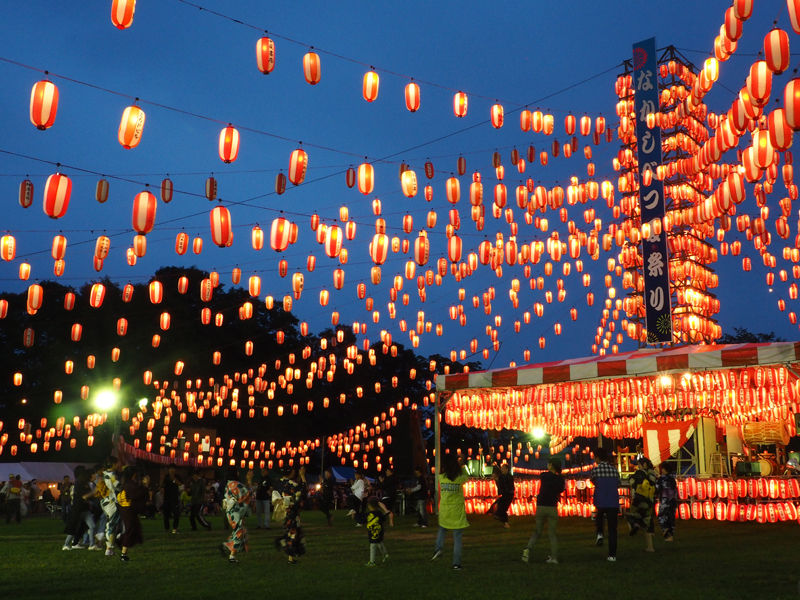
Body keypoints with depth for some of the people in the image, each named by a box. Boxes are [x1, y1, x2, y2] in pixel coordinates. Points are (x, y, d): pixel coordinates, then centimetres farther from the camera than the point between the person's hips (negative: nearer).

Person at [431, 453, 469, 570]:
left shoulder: (441, 477, -7)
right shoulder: (460, 478, -9)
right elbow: (467, 477, 14)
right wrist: (461, 465, 26)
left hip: (444, 510, 2)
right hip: (457, 511, -2)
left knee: (442, 529, 27)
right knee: (457, 538, 5)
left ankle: (438, 548, 5)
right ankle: (456, 563, 4)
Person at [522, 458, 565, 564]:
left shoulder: (544, 475, -2)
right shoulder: (560, 479, -1)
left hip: (540, 507, 0)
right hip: (552, 508, 0)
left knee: (537, 531, 13)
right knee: (552, 533, 9)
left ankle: (529, 549, -9)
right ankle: (554, 557, 1)